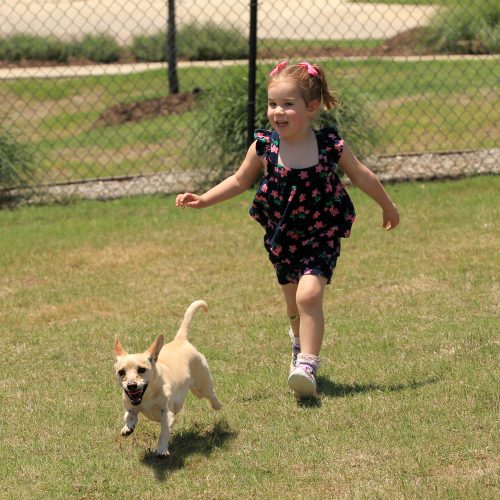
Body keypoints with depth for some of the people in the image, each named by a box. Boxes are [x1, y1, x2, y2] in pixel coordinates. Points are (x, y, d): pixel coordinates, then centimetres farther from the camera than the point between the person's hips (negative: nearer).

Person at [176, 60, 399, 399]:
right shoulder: (264, 146, -11)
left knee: (309, 294, -23)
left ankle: (307, 366, -19)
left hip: (322, 236, -3)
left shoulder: (330, 145, -15)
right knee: (295, 307, 15)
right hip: (283, 240, 3)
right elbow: (240, 181, 5)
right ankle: (302, 345, 45)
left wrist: (388, 207, 16)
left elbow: (362, 177, 2)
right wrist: (203, 200, -4)